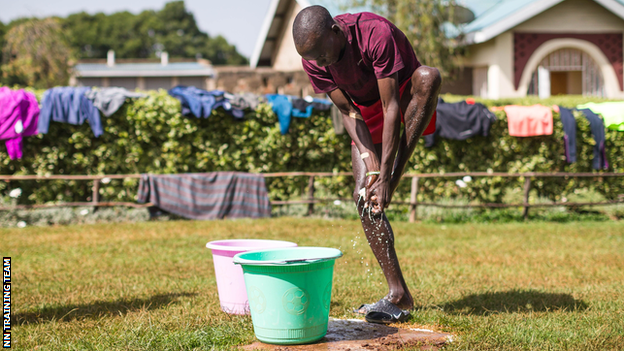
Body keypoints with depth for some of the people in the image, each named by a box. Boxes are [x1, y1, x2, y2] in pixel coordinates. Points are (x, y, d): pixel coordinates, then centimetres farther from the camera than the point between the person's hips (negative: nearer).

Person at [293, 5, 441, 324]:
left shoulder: (376, 34, -36)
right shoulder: (313, 61, -20)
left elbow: (391, 107, -35)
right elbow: (348, 111, -12)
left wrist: (386, 176, -36)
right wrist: (369, 158, -26)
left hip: (408, 99, -4)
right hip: (367, 110, 4)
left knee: (429, 77, -39)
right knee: (363, 196, -11)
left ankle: (393, 183, -32)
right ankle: (399, 295, -9)